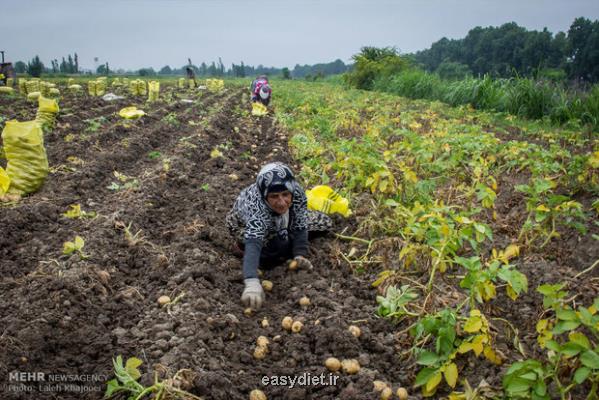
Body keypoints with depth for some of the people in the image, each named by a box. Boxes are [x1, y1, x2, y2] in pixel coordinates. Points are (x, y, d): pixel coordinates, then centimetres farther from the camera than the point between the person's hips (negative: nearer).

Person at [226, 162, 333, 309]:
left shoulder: (298, 193, -37)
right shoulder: (257, 208, -50)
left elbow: (299, 227, -25)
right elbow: (253, 245, -63)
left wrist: (300, 255, -39)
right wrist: (252, 283, -77)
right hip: (245, 224, -3)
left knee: (325, 223, 3)